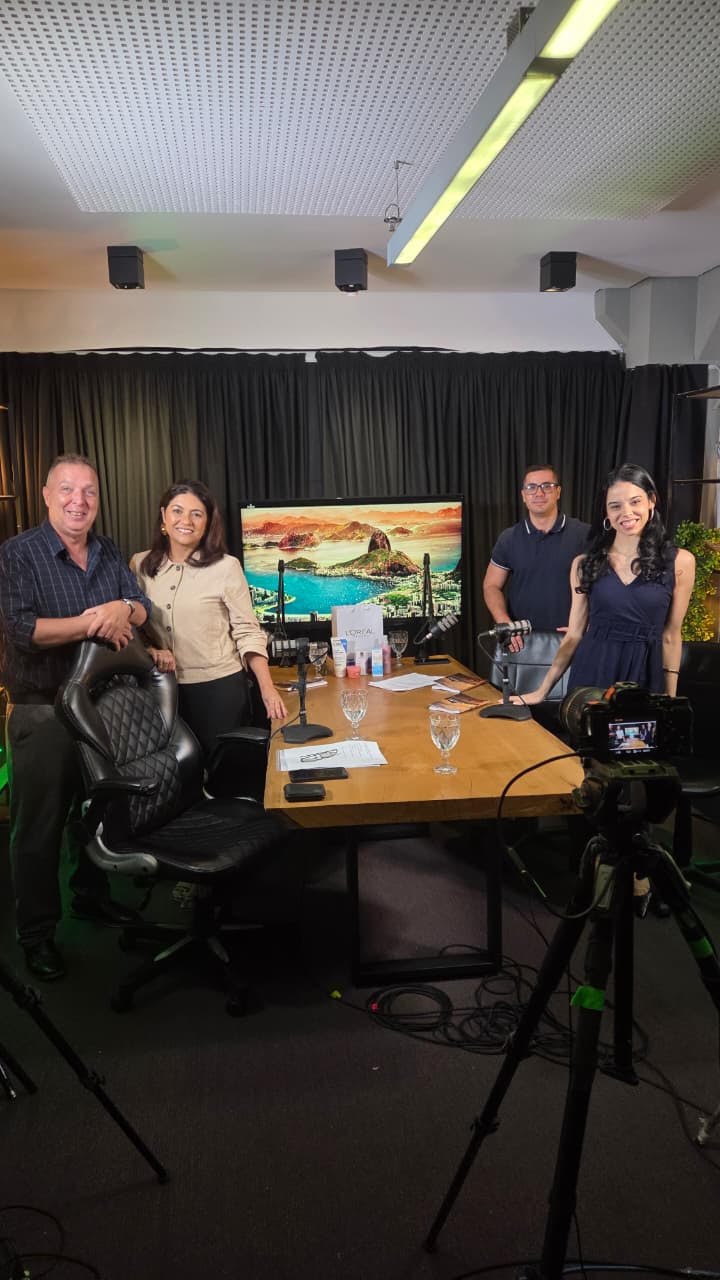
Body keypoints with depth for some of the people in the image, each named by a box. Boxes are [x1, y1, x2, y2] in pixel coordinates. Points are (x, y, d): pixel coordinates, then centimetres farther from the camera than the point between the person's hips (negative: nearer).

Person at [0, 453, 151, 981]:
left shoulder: (110, 553, 7)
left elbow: (143, 608, 1)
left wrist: (122, 610, -22)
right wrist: (94, 622, -21)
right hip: (43, 714, -6)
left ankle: (92, 896, 40)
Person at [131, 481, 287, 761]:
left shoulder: (226, 567, -9)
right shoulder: (140, 564, 3)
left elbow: (248, 632, -8)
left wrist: (267, 689, -16)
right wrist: (150, 651, -10)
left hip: (220, 687, -3)